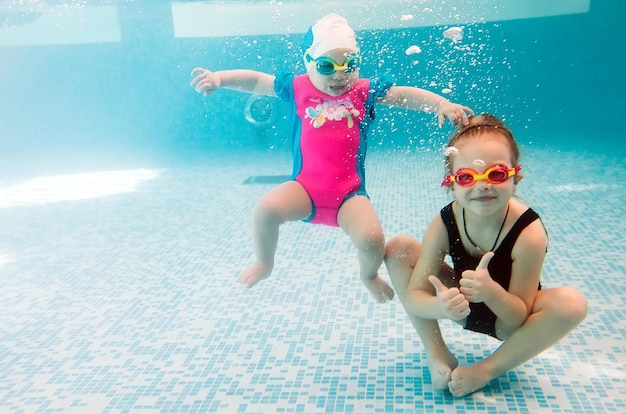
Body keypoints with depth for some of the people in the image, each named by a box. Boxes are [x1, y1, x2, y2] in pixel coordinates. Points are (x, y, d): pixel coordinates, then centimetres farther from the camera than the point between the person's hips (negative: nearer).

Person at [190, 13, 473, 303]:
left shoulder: (366, 91, 2)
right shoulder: (297, 88, 2)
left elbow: (407, 95, -2)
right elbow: (255, 81, 9)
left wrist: (442, 104, -17)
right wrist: (218, 78, -4)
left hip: (349, 193, 0)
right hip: (305, 187, 1)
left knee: (372, 238, -24)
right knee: (266, 209, -27)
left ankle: (369, 276, 17)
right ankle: (264, 264, 9)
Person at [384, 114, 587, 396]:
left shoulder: (529, 232, -31)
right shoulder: (444, 225, -24)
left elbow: (519, 317, -24)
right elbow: (412, 294, -22)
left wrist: (492, 293, -47)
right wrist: (439, 307, -46)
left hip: (508, 319, -2)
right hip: (461, 306, 2)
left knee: (572, 304, -33)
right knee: (398, 248, -16)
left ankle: (488, 369, -13)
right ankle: (437, 354, -9)